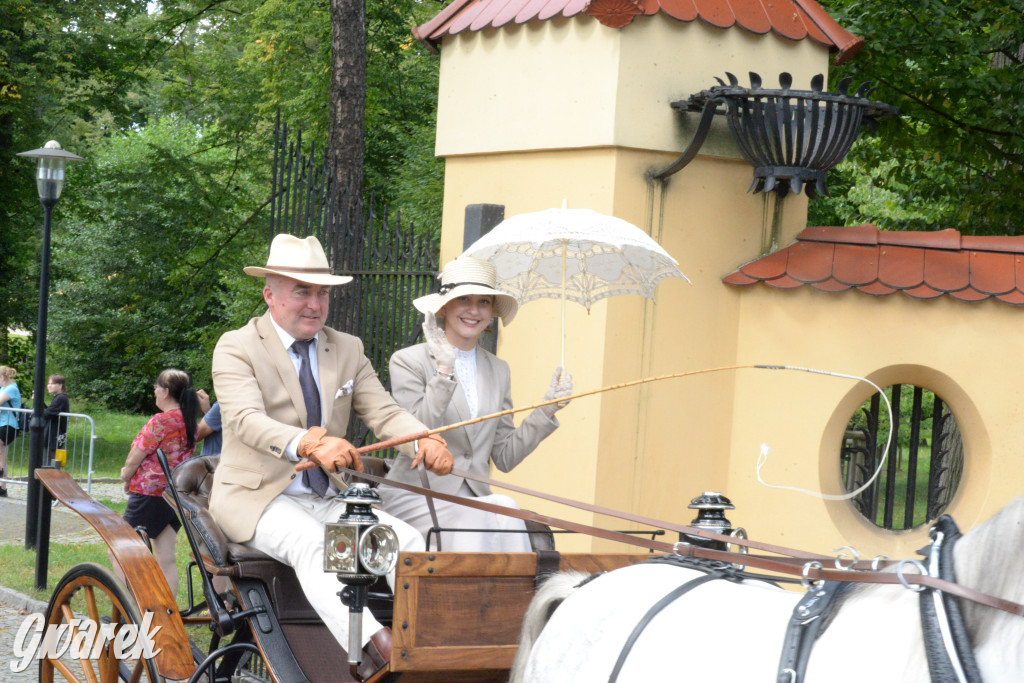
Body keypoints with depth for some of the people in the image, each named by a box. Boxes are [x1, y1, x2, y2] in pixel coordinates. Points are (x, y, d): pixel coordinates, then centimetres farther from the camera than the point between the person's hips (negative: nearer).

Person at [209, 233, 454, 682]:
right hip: (258, 497, -6)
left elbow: (384, 412, 1)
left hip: (329, 499, 6)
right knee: (310, 543, -36)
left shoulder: (347, 350, 13)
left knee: (408, 540, -19)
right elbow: (247, 421, -23)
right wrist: (311, 446, -44)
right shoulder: (236, 348, -5)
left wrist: (426, 442, -24)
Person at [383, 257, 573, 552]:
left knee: (505, 510, -29)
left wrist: (547, 410, 2)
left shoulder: (498, 370, 15)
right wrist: (444, 373, -19)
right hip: (415, 495, -4)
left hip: (474, 498, 4)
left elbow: (505, 458, 11)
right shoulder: (408, 361, -1)